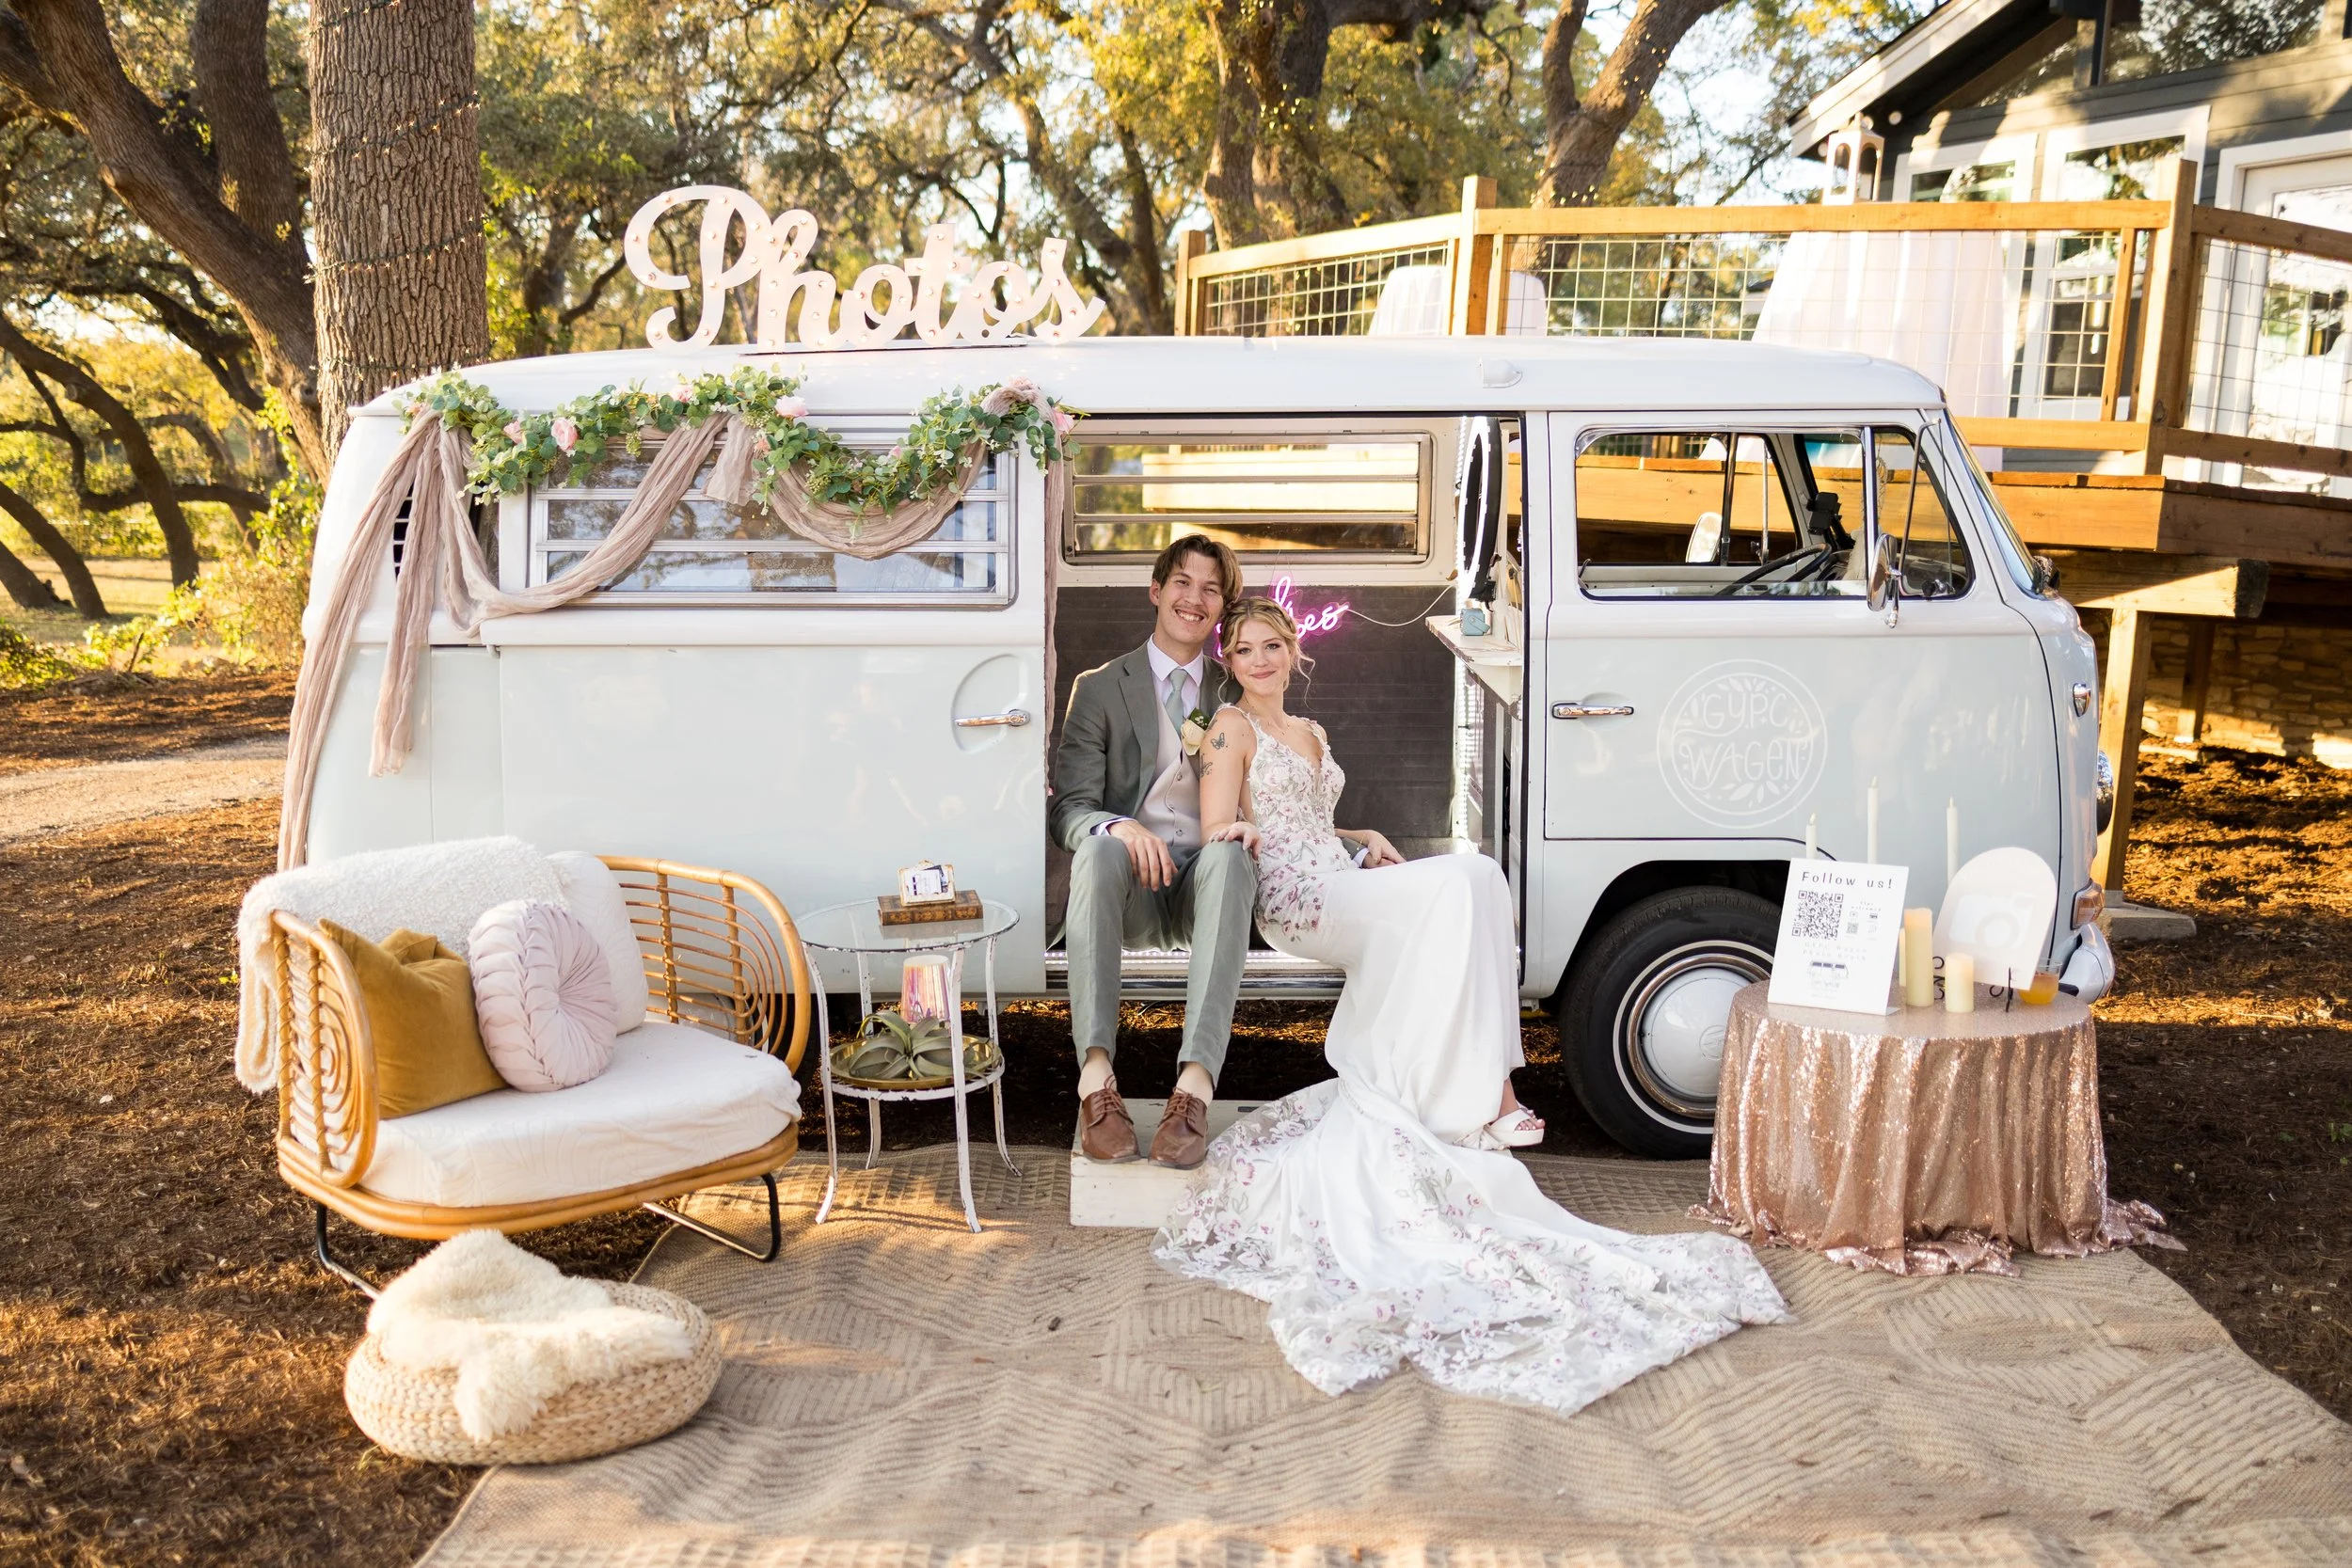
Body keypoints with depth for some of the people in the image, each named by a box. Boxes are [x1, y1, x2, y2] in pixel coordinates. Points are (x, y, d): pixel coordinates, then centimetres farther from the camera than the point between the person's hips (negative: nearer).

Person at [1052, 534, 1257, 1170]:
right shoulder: (1099, 688, 11)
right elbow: (1070, 809, -1)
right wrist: (1119, 828, -25)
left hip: (1202, 881, 1)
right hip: (1131, 885, -1)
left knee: (1227, 852, -35)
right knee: (1096, 852, -36)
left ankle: (1196, 1082, -47)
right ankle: (1096, 1076, -47)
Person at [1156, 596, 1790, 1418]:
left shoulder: (1310, 732, 27)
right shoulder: (1232, 730, 4)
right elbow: (1216, 836, -2)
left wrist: (1366, 838, 14)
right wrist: (1232, 836, -25)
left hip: (1342, 887, 7)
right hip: (1292, 902, -7)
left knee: (1475, 879, -20)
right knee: (1454, 883, -28)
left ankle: (1483, 1079, -26)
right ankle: (1483, 1089, -27)